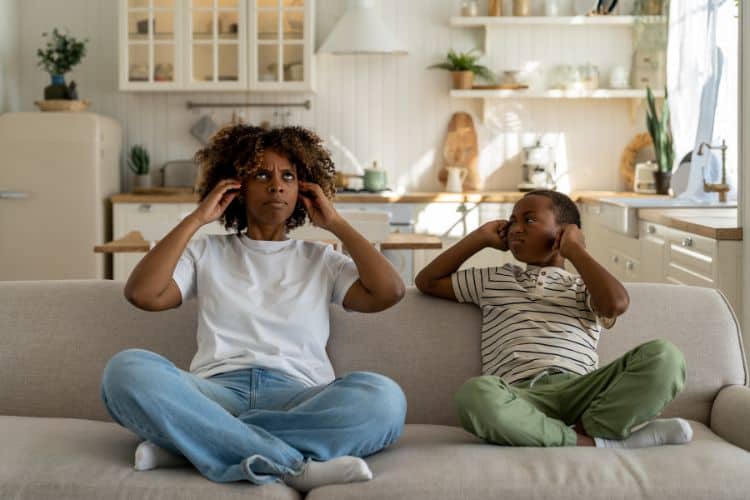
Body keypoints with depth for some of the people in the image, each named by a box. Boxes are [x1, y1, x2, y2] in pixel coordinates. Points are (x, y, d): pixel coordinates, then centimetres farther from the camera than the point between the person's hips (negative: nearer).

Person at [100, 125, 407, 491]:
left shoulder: (321, 259, 24)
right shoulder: (207, 252, 23)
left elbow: (389, 292, 6)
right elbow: (142, 294, 6)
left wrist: (336, 224, 14)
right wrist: (196, 219, 10)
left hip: (298, 397, 1)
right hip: (217, 391, 0)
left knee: (383, 398, -34)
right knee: (126, 369, -32)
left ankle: (187, 441, -31)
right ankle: (294, 467, -35)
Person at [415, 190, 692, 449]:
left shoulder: (584, 287, 24)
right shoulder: (493, 281, 31)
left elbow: (616, 303, 0)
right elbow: (428, 282, 32)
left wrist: (575, 249, 12)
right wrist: (480, 238, 29)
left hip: (577, 390, 0)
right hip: (519, 396, 0)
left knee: (662, 355, -26)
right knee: (476, 393, -40)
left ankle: (580, 433, -31)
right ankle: (596, 442, -34)